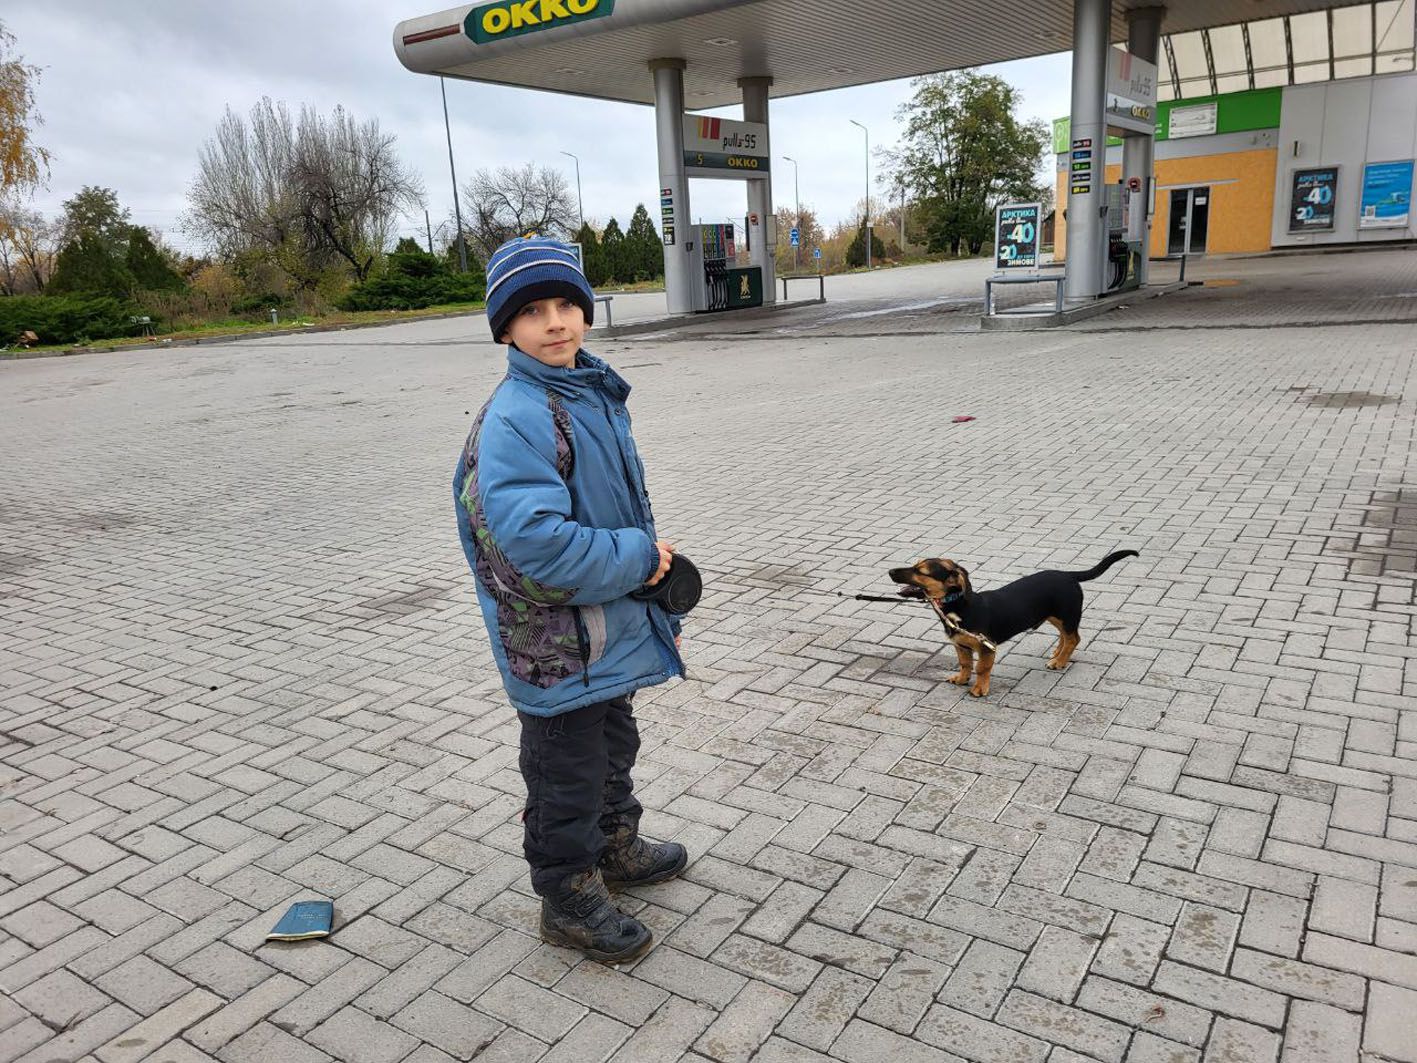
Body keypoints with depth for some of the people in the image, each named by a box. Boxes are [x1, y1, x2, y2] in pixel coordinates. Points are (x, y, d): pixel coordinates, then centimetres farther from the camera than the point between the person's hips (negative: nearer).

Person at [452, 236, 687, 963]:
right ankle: (568, 899, 29)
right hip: (556, 641, -9)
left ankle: (616, 848, 49)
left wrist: (658, 598, 14)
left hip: (612, 626, 9)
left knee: (614, 743, 26)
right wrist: (637, 558, -21)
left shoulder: (596, 393, 5)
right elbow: (535, 541, -33)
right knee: (567, 771, 9)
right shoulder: (513, 419, -24)